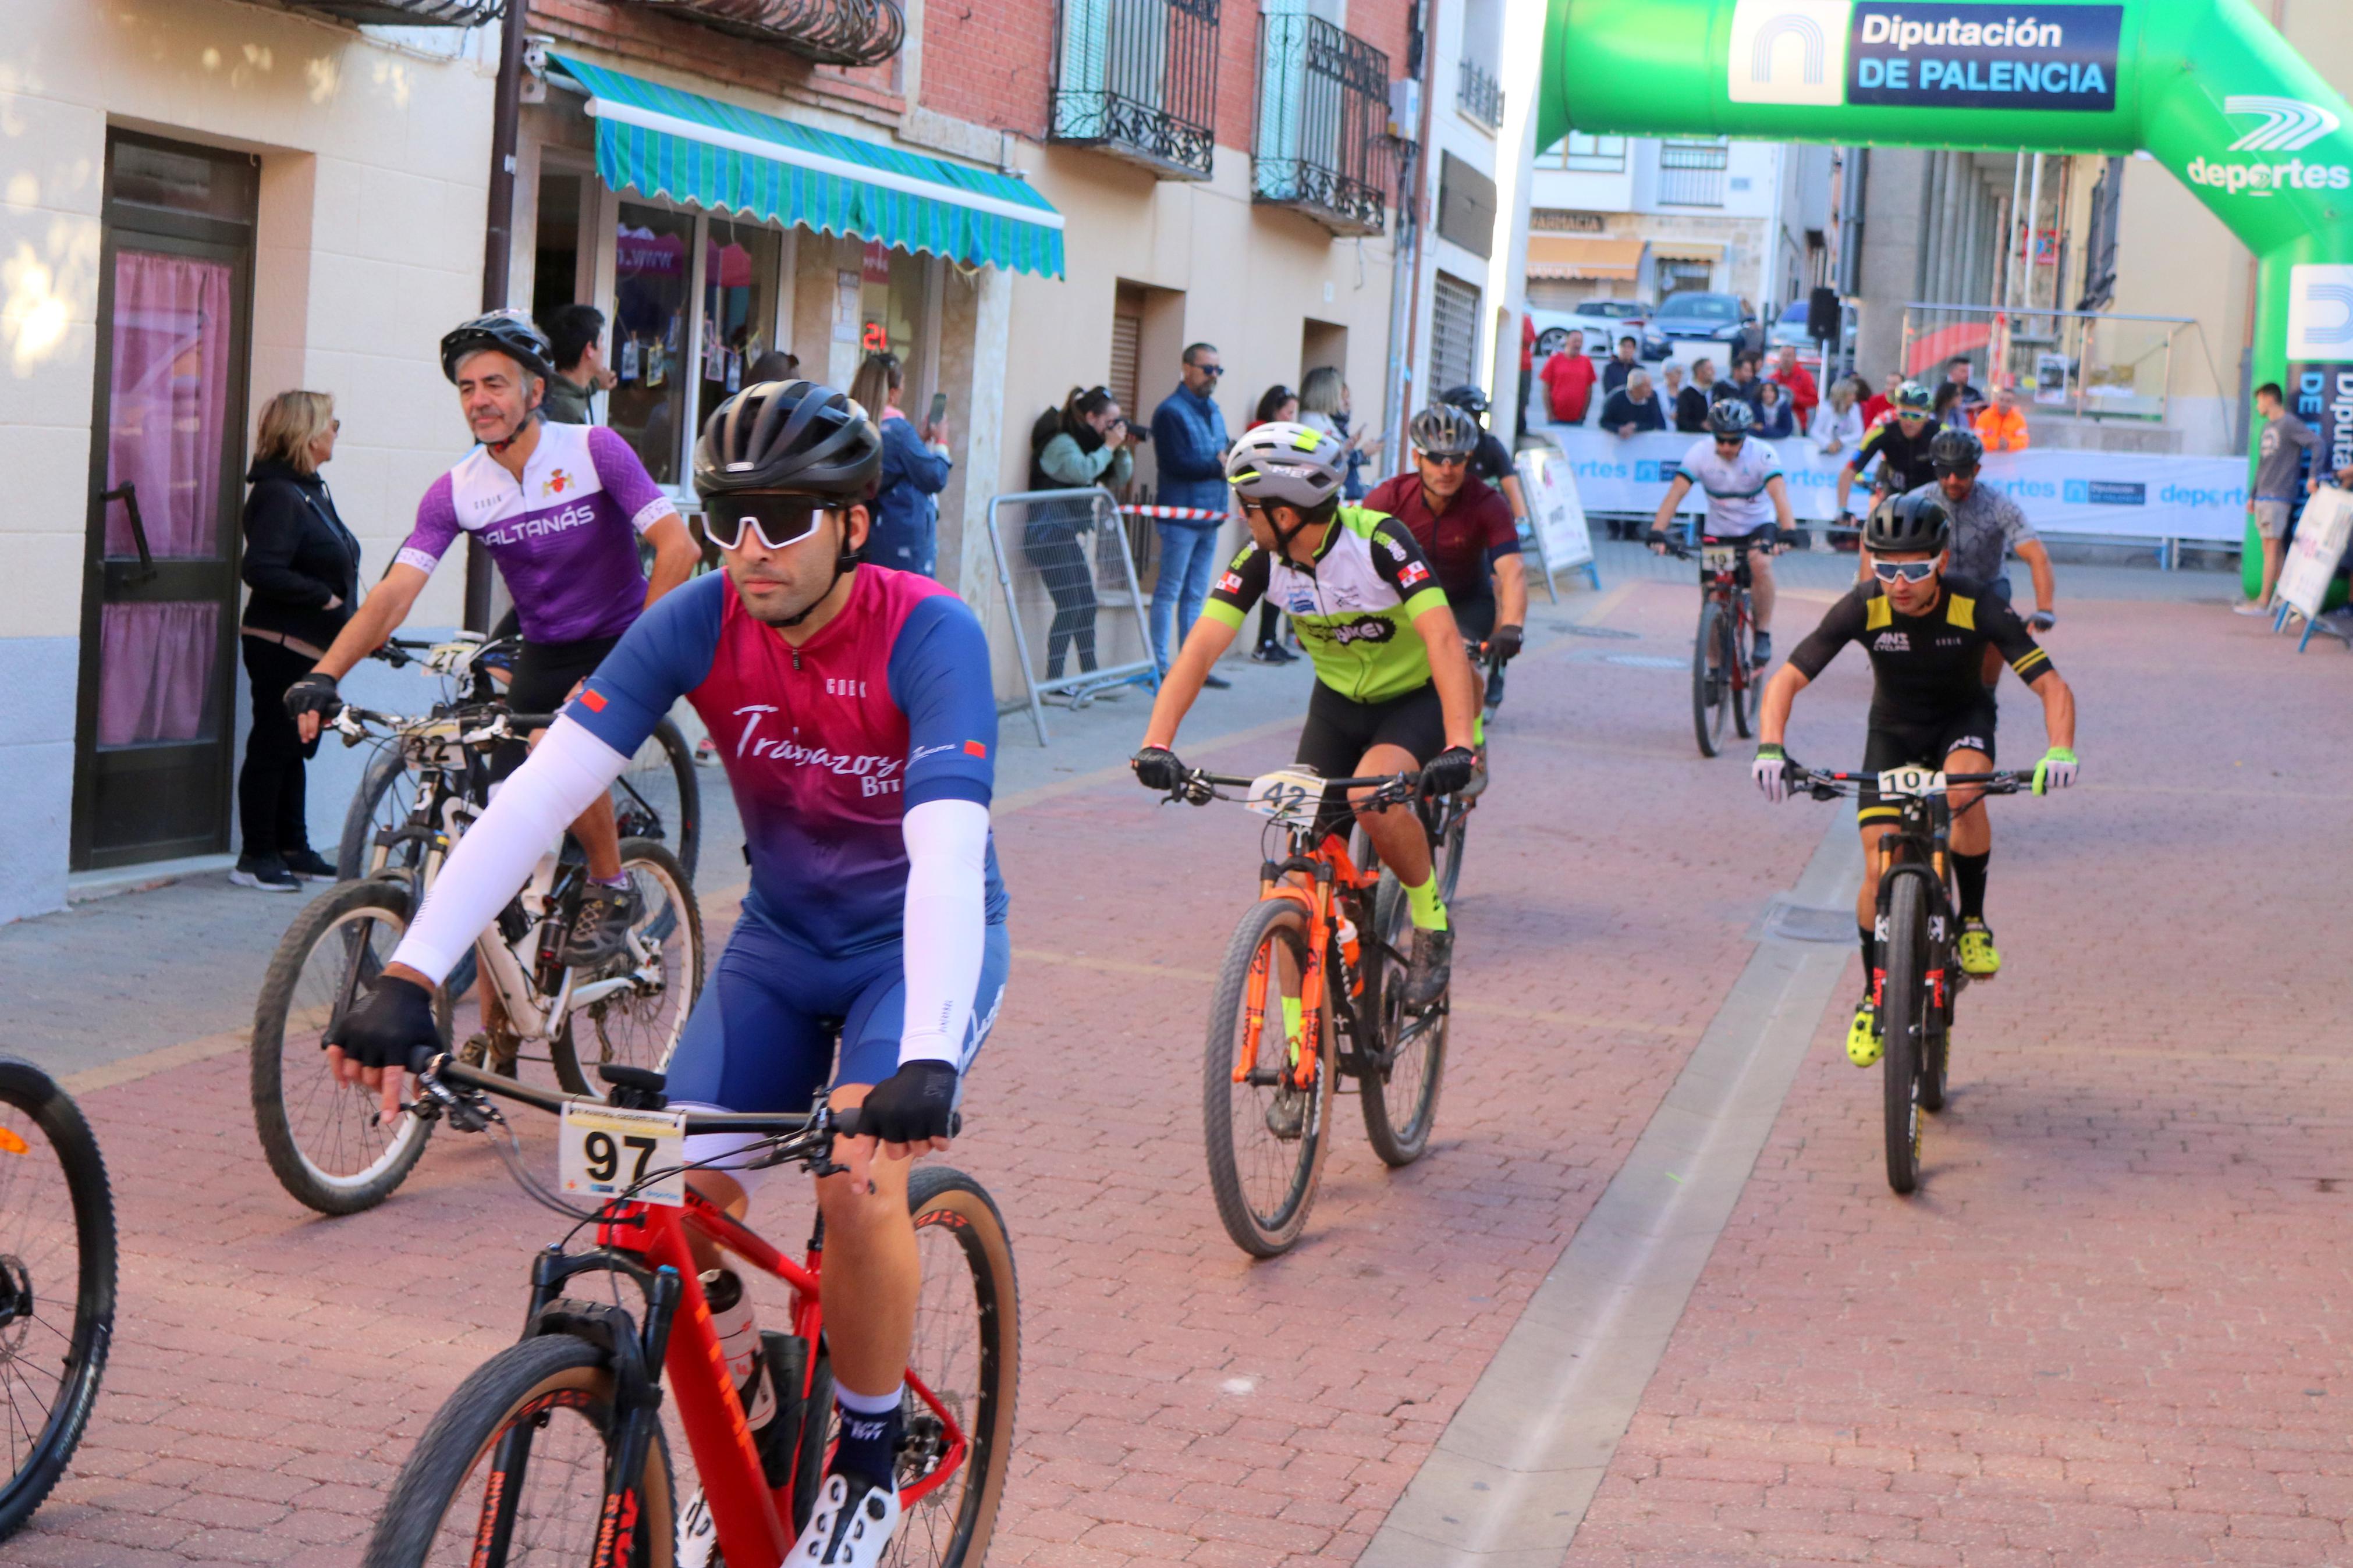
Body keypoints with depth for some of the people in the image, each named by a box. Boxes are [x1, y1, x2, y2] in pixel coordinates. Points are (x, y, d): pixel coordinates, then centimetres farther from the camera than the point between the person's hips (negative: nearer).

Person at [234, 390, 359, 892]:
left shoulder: (312, 491, 15)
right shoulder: (278, 494, -16)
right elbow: (262, 569, -26)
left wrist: (353, 623, 11)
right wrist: (324, 597, -18)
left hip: (313, 645, 10)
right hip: (281, 644, -10)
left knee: (295, 747, 16)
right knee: (272, 746, -3)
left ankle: (292, 848, 25)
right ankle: (256, 855, 4)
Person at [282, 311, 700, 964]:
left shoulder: (594, 451, -15)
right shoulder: (456, 491, -6)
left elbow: (678, 547, -21)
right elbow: (395, 592, -14)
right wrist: (323, 676, -29)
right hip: (542, 657, 4)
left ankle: (611, 893, -7)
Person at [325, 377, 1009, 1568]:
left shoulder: (928, 636, -27)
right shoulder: (699, 623, -17)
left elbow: (949, 853, -40)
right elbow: (539, 793, -25)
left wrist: (928, 1059, -54)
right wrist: (409, 977, -35)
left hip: (918, 944, -4)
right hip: (781, 940, 4)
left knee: (859, 1184, -27)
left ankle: (869, 1461, -1)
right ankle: (750, 1437, 16)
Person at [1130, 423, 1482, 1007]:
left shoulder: (1380, 541, -29)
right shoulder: (1262, 559, -16)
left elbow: (1443, 637, -39)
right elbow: (1201, 646, -22)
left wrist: (1458, 746, -51)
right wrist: (1155, 744, -35)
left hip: (1415, 697, -5)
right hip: (1337, 701, 5)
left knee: (1375, 799, -33)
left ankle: (1432, 926, -7)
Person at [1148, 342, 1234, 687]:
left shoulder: (1213, 410, 17)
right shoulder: (1171, 412, -10)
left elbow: (1224, 452, 19)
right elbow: (1177, 464, -17)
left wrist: (1230, 457, -3)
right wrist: (1219, 467, -15)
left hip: (1210, 515, 8)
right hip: (1181, 514, -8)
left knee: (1195, 595, 11)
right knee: (1169, 591, -3)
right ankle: (1160, 666, 0)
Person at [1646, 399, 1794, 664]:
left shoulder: (1763, 454, -24)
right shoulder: (1700, 453, -20)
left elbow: (1779, 495, -36)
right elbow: (1675, 493, -27)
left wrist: (1787, 533, -53)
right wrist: (1657, 532, -42)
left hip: (1758, 526, -2)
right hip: (1718, 530, 2)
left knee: (1760, 563, -34)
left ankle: (1764, 633, -18)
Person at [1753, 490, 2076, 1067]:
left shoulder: (1976, 607, -28)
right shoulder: (1863, 608, -26)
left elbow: (2051, 684, -28)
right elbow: (1786, 680, -24)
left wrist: (2059, 750, -47)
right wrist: (1770, 748, -43)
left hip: (1962, 719, -1)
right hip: (1893, 730, 1)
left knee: (1964, 792, -36)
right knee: (1880, 871, -8)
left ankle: (1973, 922, -13)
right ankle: (1874, 997, 15)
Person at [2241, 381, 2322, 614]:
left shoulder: (2289, 424, -8)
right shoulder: (2268, 426, 19)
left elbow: (2316, 443, -19)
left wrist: (2314, 477, -26)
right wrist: (2254, 496, 23)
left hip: (2279, 496, -9)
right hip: (2264, 497, 9)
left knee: (2273, 547, -8)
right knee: (2272, 549, 8)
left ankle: (2264, 602, -9)